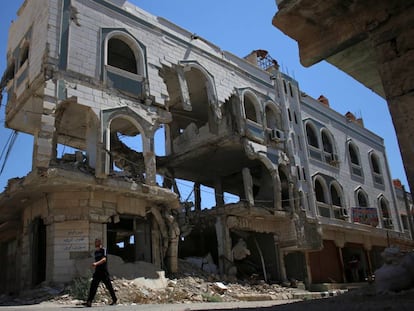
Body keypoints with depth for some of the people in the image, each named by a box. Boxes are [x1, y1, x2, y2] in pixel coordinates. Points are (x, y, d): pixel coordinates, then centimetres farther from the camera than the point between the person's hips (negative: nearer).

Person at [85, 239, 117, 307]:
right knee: (93, 286, -6)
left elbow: (104, 259, -20)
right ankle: (89, 301, -7)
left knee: (109, 286, 1)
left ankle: (114, 300, 14)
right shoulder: (96, 252, 16)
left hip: (104, 271, -6)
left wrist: (96, 263, -31)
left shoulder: (103, 249, -6)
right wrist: (94, 264, 8)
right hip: (97, 271, 6)